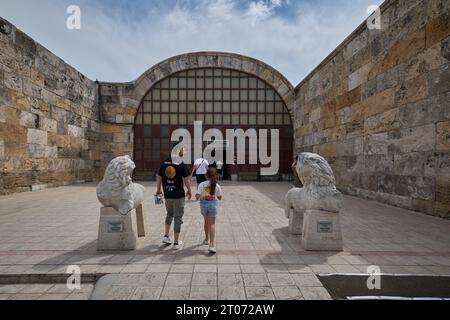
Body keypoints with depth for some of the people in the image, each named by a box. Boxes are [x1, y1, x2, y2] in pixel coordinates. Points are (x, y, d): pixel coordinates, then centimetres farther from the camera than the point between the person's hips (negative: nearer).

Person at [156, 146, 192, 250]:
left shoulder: (164, 162, 1)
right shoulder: (182, 164, -11)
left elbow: (159, 177, 7)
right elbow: (186, 180, -10)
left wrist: (158, 189, 20)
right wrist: (189, 191, 5)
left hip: (167, 195, 4)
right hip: (179, 195, -4)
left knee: (169, 214, 27)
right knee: (178, 217, 6)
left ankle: (166, 236, 27)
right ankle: (176, 242, 15)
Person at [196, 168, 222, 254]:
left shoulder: (202, 184, -8)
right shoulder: (217, 186, -4)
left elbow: (197, 196, -13)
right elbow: (219, 197, 4)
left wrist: (197, 197, 10)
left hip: (203, 204, 1)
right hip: (213, 204, -1)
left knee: (206, 222, 22)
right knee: (212, 224, 1)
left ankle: (207, 239, 40)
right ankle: (212, 245, -8)